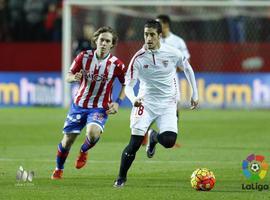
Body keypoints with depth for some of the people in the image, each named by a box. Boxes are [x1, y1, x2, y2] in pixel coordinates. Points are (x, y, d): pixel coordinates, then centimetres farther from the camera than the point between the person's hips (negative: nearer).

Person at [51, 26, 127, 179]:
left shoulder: (116, 64, -11)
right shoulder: (84, 57, -7)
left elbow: (126, 84, 3)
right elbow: (68, 76, 1)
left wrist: (118, 103, -8)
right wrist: (74, 78, -23)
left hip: (100, 108, -2)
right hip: (79, 104, 2)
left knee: (93, 133, -30)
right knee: (67, 140, 4)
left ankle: (84, 151, 6)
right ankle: (58, 170, 30)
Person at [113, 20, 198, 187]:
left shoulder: (172, 53, -7)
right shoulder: (138, 58, -10)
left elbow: (188, 69, 12)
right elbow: (129, 85, -10)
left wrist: (195, 95, 14)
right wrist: (133, 99, -32)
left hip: (167, 104, 1)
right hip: (145, 103, -1)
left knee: (169, 141, -18)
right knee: (134, 144, -12)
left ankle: (154, 137, 20)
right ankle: (121, 178, 7)